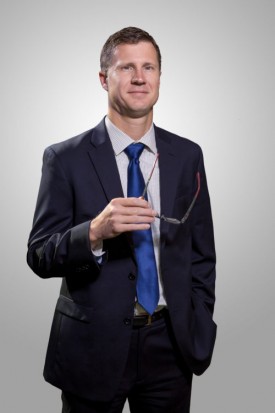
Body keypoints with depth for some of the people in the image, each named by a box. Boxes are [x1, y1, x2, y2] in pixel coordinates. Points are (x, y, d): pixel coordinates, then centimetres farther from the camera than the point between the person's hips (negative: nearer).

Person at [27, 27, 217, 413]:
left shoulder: (187, 155, 2)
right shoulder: (65, 158, -7)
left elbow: (201, 253, 8)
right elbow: (39, 256, -9)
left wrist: (199, 331, 3)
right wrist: (95, 233, -26)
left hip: (169, 345, 3)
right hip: (94, 347, -2)